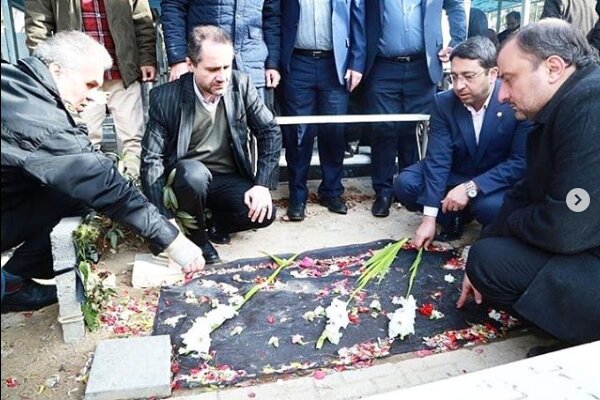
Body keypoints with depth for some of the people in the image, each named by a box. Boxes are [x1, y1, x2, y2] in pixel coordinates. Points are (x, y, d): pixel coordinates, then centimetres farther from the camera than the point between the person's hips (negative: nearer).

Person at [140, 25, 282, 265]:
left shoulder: (241, 85, -9)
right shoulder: (165, 97, -16)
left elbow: (270, 132, -2)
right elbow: (152, 161, -16)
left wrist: (263, 184, -16)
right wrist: (166, 222, -25)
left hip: (230, 180, 2)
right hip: (187, 179, -2)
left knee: (263, 213, -23)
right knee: (193, 172, -35)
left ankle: (218, 220, 10)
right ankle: (196, 235, -6)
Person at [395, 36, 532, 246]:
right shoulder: (443, 102, -13)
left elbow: (520, 162, -21)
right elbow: (438, 158, -19)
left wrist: (471, 188, -32)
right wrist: (430, 217, -25)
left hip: (497, 181, -3)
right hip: (455, 174, 3)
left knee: (490, 206, -35)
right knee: (404, 183, -18)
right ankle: (456, 216, 2)